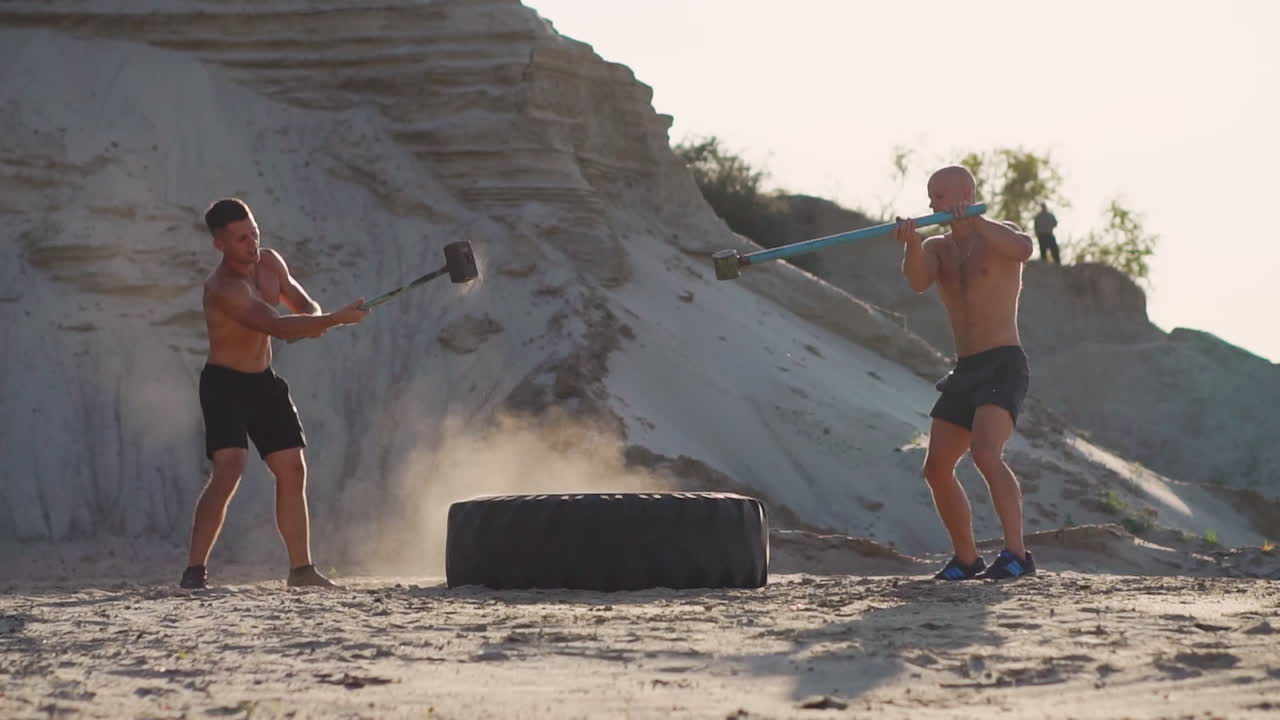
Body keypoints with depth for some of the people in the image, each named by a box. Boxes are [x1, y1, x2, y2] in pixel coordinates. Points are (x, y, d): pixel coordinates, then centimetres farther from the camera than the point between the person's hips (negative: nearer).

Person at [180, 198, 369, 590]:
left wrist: (314, 318, -13)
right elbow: (277, 326, -37)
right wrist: (336, 320, -43)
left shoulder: (270, 262, 0)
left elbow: (302, 303, 12)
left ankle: (301, 568, 18)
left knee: (293, 470, 8)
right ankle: (195, 570, -21)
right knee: (228, 469, -23)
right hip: (224, 383, -8)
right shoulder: (222, 289, -27)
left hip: (263, 381, 8)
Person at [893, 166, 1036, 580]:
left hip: (1004, 365, -7)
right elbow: (918, 281, -10)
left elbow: (1023, 249, -27)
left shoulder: (998, 235, -1)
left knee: (986, 455, -26)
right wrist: (912, 243, -31)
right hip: (965, 371, 7)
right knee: (937, 468, 7)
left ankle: (1017, 555, -27)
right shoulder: (937, 248, 13)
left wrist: (973, 221, -35)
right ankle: (966, 559, 20)